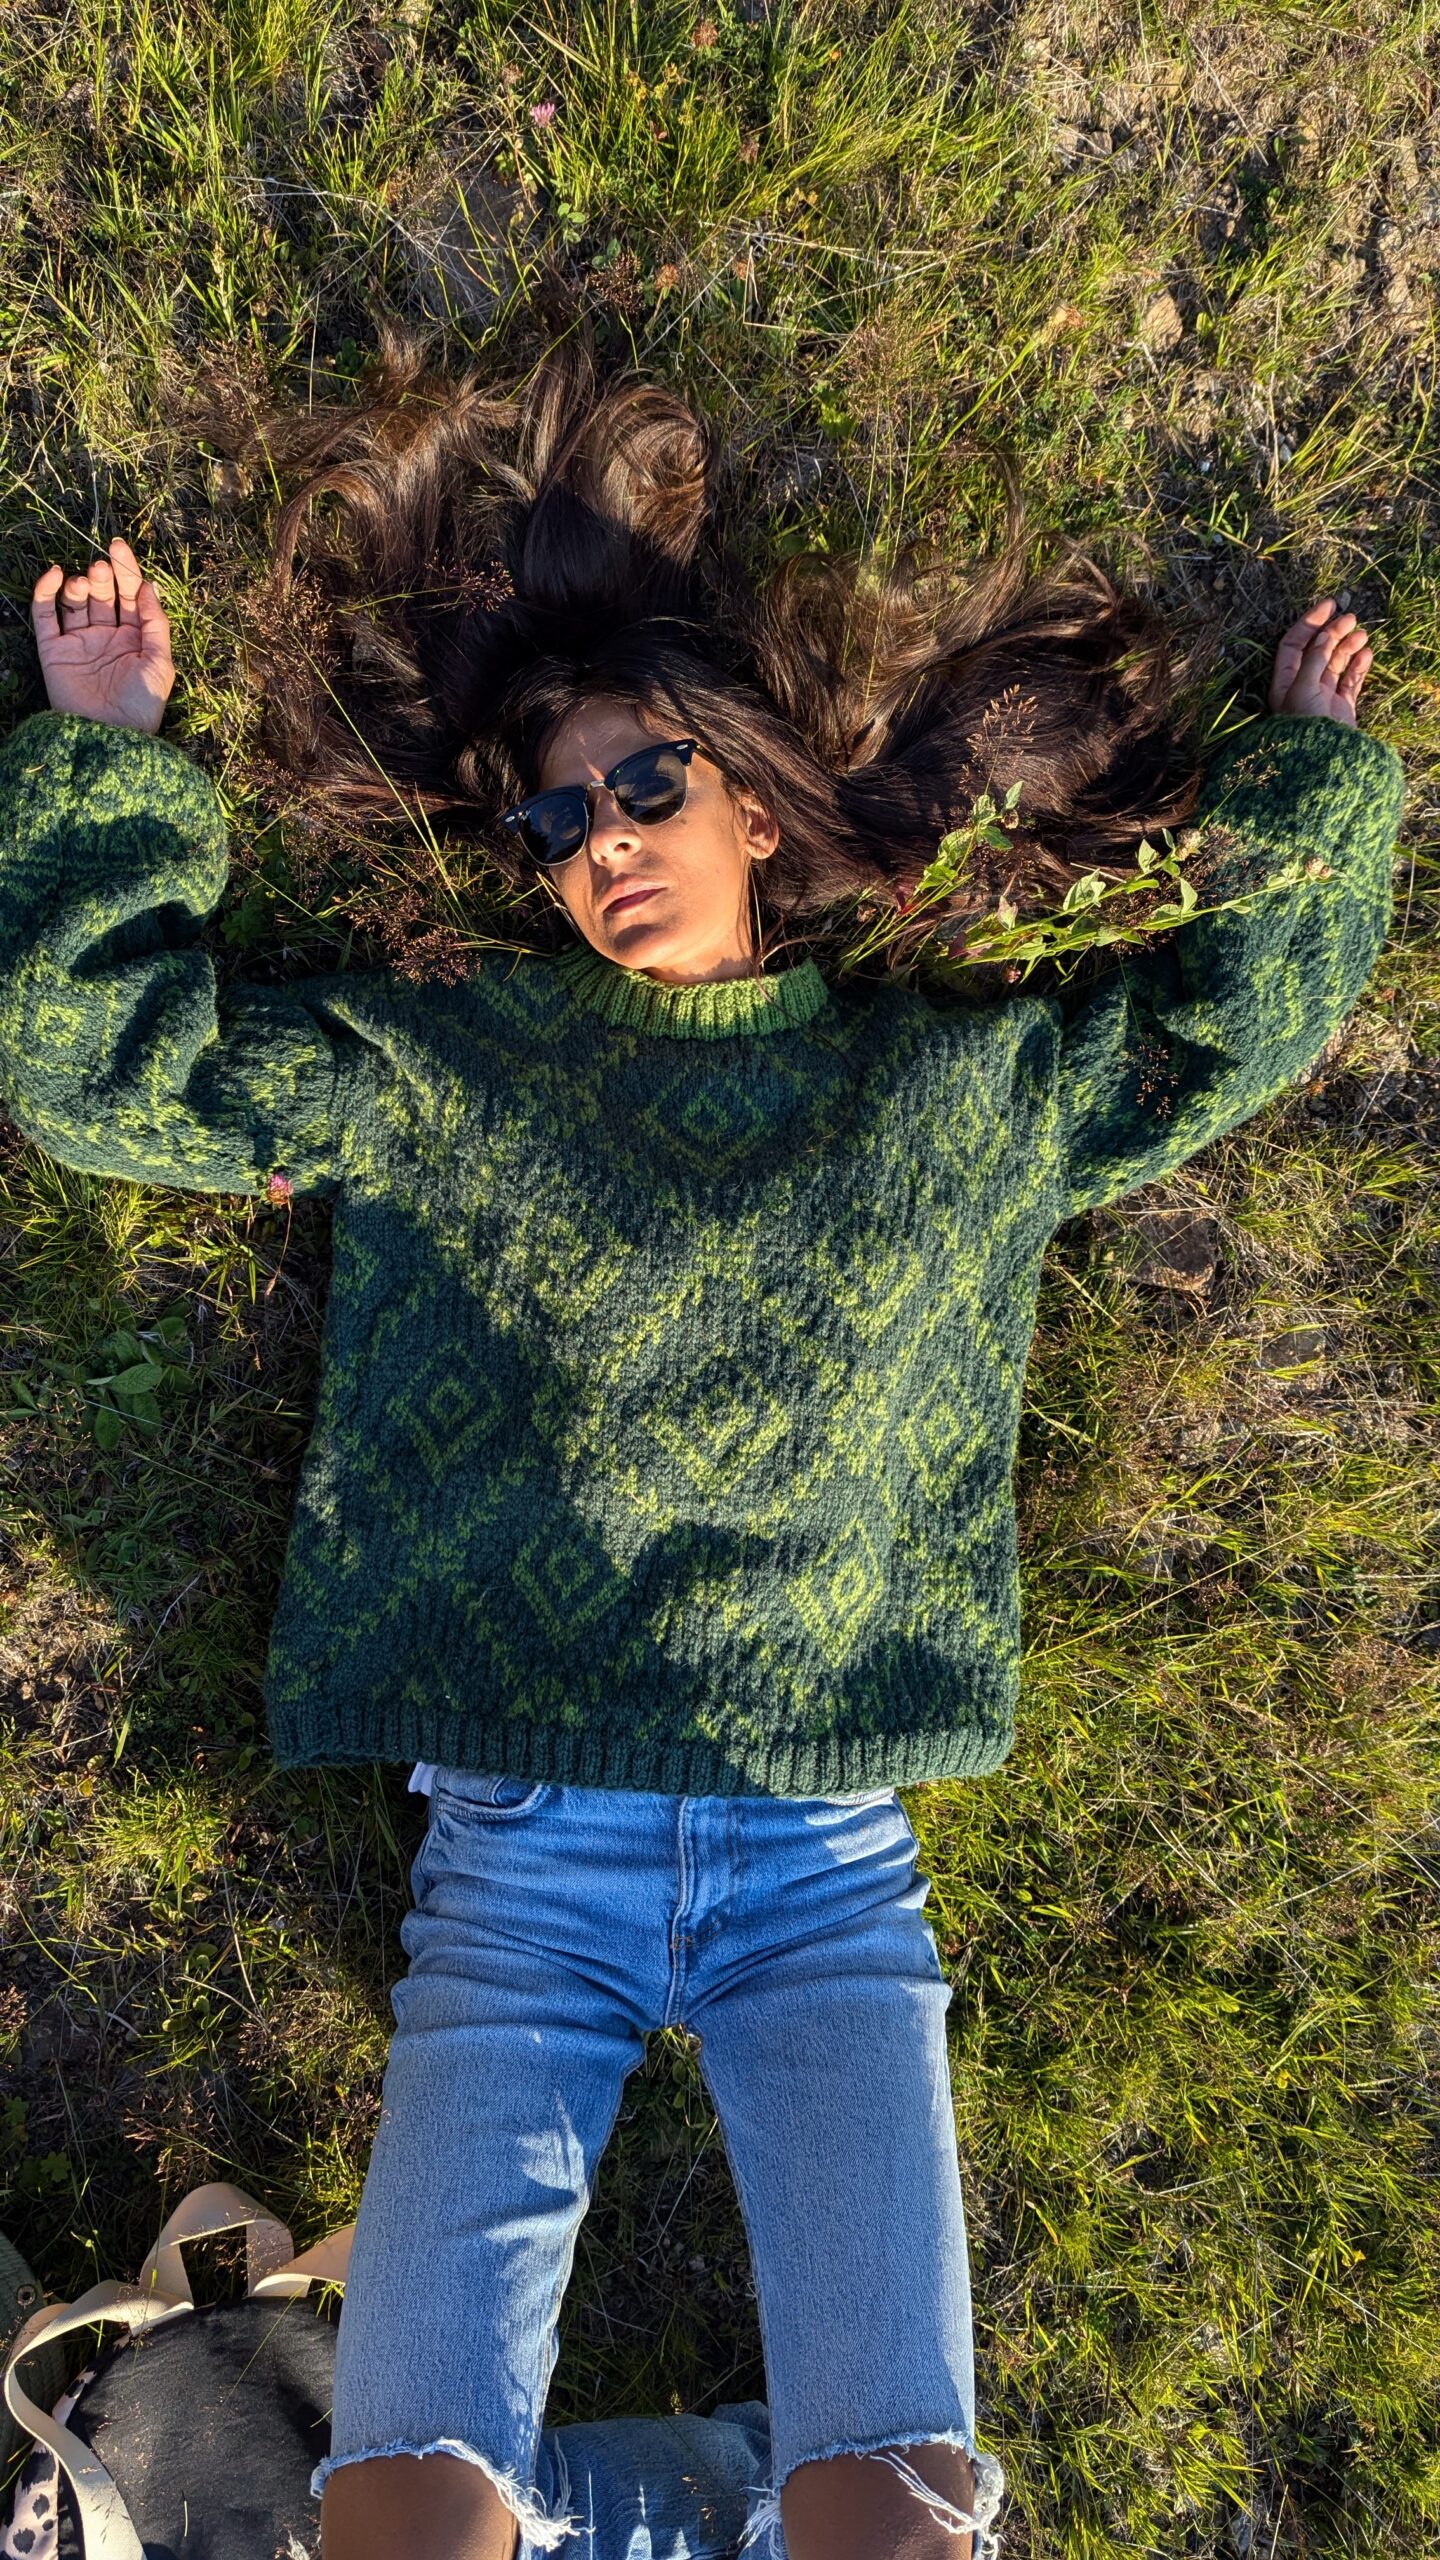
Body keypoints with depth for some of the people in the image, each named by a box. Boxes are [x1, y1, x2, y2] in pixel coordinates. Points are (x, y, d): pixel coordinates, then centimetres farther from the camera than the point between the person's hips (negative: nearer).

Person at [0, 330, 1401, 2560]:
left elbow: (1242, 1016, 19)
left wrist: (1313, 767, 21)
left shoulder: (964, 1084, 11)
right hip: (518, 1865, 0)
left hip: (829, 1867, 1)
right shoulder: (426, 1071, 7)